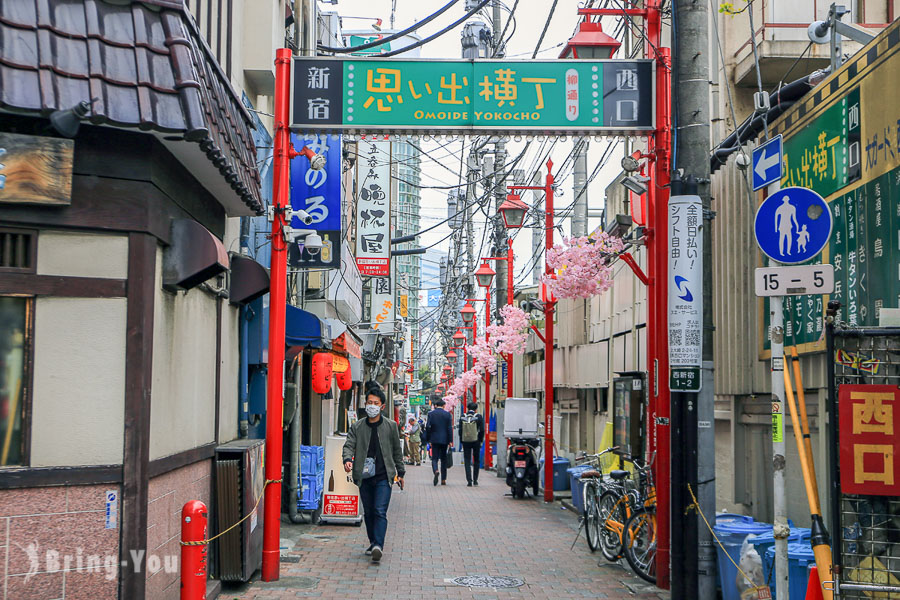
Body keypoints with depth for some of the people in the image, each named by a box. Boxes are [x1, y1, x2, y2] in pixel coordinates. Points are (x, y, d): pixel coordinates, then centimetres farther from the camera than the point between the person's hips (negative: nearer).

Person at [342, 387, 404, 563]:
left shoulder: (390, 426, 4)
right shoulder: (357, 427, 5)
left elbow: (397, 450, 12)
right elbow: (349, 445, -4)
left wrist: (400, 472, 15)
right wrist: (347, 459, -25)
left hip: (383, 477, -2)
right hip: (364, 476, 3)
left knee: (380, 511, -14)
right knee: (368, 513, 11)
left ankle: (378, 545, -21)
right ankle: (373, 543, 24)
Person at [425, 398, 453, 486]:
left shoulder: (431, 414, -1)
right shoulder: (447, 414, -1)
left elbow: (428, 427, -4)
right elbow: (450, 428, -5)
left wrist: (428, 439, 4)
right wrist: (450, 441, -2)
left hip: (434, 439, -1)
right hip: (444, 440, 1)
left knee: (434, 458, 4)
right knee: (443, 459, 9)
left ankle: (436, 471, -27)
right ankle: (443, 479, 10)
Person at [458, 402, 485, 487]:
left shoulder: (462, 417, 1)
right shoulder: (478, 417, -6)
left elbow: (460, 430, 3)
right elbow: (482, 430, -6)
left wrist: (462, 441, 10)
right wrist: (481, 440, 6)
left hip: (465, 441, 1)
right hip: (476, 441, -1)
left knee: (467, 461, 4)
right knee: (476, 460, 13)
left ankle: (469, 481, -4)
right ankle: (475, 480, 14)